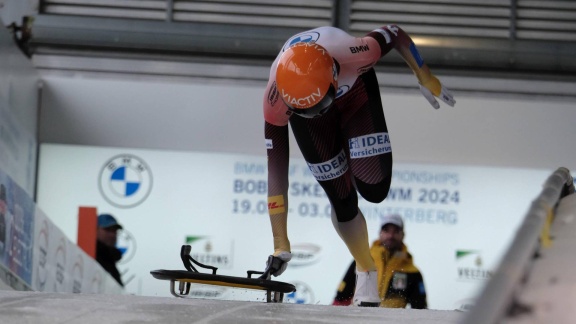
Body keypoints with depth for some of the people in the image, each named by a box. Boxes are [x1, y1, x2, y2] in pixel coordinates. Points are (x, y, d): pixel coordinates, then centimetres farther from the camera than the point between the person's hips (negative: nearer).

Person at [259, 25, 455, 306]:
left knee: (374, 188, -13)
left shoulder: (351, 55, -43)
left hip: (354, 87, 0)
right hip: (299, 95, 0)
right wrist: (281, 246, -35)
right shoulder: (275, 100, -40)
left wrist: (425, 79, -8)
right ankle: (366, 273, 20)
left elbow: (395, 34, -21)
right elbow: (276, 171, -35)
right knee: (343, 203, -6)